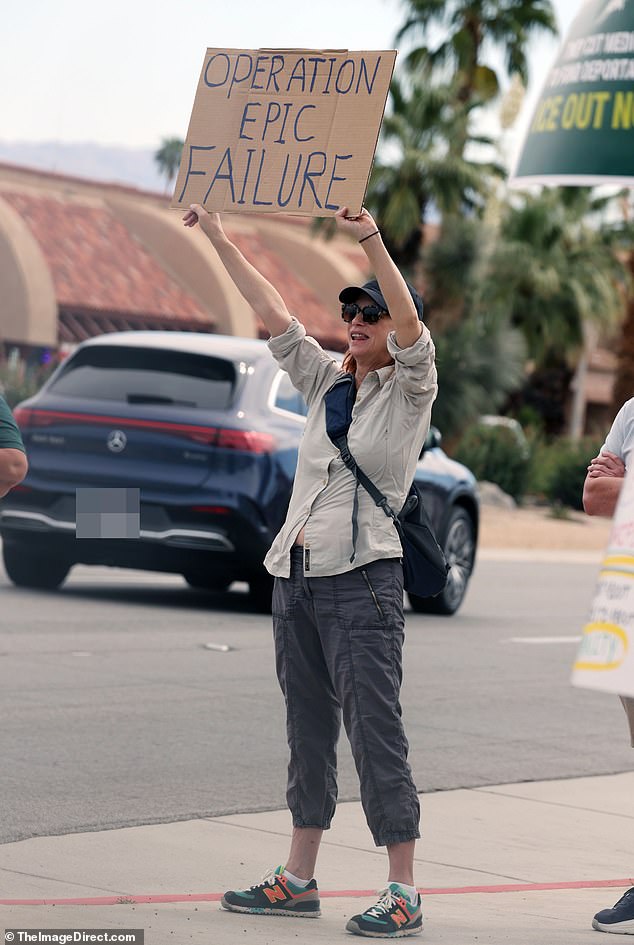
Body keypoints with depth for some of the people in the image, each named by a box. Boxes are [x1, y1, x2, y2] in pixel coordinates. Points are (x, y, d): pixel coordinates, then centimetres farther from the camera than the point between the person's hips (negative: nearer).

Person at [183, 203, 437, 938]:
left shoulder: (411, 390, -2)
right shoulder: (325, 381, 14)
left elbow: (410, 326, -20)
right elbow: (271, 312, 13)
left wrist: (370, 238, -32)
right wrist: (217, 237, 9)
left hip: (363, 579, -7)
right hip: (295, 575, 7)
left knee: (376, 733, -9)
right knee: (308, 730, 11)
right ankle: (298, 879, 18)